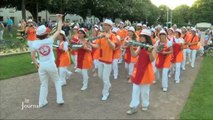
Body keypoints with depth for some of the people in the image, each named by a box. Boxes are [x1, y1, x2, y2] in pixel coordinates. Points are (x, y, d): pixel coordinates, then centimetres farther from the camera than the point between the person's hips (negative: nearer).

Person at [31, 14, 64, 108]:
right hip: (51, 65, -2)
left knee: (43, 84, 17)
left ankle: (42, 102, 24)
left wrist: (36, 64, 15)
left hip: (42, 66, 2)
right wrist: (60, 20, 3)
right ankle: (59, 99, 16)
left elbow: (32, 55, 3)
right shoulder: (49, 40, -13)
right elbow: (58, 31, -4)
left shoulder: (35, 43, -7)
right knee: (57, 81, 18)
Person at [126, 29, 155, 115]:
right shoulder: (140, 46, 6)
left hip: (146, 69, -5)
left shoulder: (151, 47, -10)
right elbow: (134, 55, -2)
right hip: (138, 68, 5)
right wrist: (131, 47, -15)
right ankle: (133, 107, 11)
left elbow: (152, 60, -17)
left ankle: (145, 105, 30)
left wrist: (150, 52, -33)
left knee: (145, 89, 9)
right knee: (135, 88, 4)